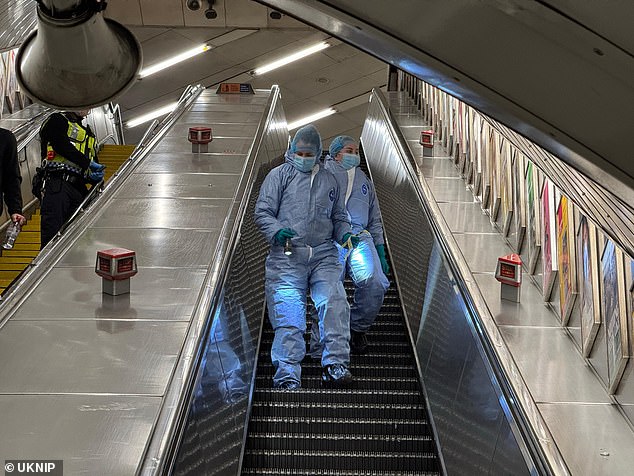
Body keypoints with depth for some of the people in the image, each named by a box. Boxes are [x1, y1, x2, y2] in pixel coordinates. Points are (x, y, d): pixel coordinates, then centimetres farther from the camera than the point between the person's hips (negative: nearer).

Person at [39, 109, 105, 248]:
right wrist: (87, 163, -10)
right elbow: (61, 145, -8)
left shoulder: (89, 135, 31)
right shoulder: (57, 121, 10)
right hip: (56, 185, -7)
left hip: (79, 189, 7)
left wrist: (94, 176, 4)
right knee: (52, 234, -14)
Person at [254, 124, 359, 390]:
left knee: (334, 303, -21)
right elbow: (262, 211, 6)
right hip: (287, 255, -2)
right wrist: (277, 231, -14)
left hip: (323, 254, 2)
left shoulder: (329, 181, 24)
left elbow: (338, 217, 30)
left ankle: (335, 367, -25)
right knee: (288, 314, -14)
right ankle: (287, 376, -18)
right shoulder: (280, 175, 13)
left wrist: (345, 233, 8)